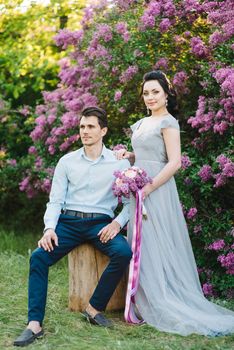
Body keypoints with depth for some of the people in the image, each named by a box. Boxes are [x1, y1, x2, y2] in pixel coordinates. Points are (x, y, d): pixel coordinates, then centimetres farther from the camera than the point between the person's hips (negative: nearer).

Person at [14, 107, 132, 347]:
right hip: (68, 221, 1)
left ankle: (95, 308, -14)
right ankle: (34, 324, -23)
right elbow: (55, 200, 6)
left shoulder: (119, 162, 5)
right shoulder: (67, 161, 10)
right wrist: (49, 228, -11)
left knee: (123, 253, -31)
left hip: (101, 222, -1)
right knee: (38, 257, -24)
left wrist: (117, 223, -16)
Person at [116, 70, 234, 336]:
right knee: (142, 246, 9)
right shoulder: (142, 123, 16)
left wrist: (147, 189, -19)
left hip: (157, 192, -8)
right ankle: (148, 302, 16)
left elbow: (174, 162, -16)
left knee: (156, 246, -4)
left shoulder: (168, 122, -8)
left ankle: (163, 307, 4)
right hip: (139, 190, 8)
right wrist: (128, 156, 4)